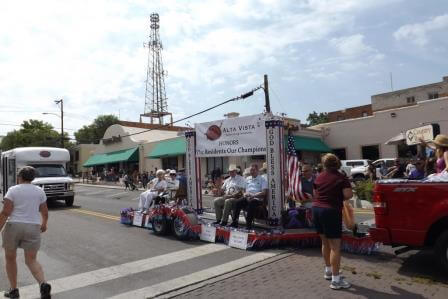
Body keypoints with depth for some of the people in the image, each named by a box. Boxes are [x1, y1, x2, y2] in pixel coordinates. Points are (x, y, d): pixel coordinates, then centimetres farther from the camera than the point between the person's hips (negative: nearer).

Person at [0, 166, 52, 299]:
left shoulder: (13, 190, -4)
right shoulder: (39, 191, 5)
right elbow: (44, 212, 10)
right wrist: (44, 224, 26)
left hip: (13, 227, -2)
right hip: (33, 228, 2)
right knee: (31, 260, 8)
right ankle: (43, 284, -14)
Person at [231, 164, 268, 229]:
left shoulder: (262, 180, 8)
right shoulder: (247, 179, 24)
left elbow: (263, 192, -4)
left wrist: (253, 195, -17)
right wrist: (245, 194, -5)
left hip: (257, 199, -4)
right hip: (247, 197, 5)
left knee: (251, 203, -37)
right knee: (237, 202, -23)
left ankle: (248, 225, -34)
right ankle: (234, 222, -20)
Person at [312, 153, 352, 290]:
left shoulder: (319, 177, 10)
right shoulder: (341, 178, -5)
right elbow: (348, 195, -14)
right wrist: (341, 198, 6)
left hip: (316, 209, 7)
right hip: (331, 211, -6)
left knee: (325, 242, 20)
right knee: (335, 246, -2)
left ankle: (328, 271, 34)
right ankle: (335, 280, -1)